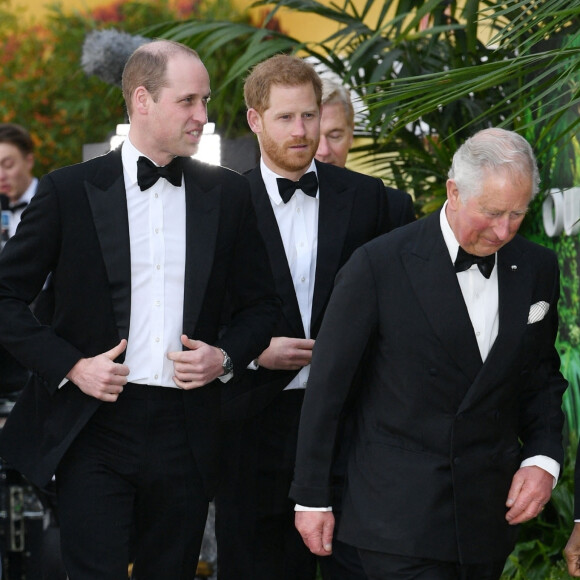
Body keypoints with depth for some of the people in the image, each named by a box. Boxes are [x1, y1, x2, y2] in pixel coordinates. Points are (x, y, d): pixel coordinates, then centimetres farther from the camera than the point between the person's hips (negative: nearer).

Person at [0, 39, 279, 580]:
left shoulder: (227, 194, 8)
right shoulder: (68, 190, -1)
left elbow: (259, 304, 17)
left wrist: (226, 356, -3)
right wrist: (69, 365, -9)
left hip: (185, 429, 3)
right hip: (94, 428, -3)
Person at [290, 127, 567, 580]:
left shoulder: (537, 268, 5)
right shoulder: (379, 264, -10)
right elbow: (327, 385, -5)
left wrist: (543, 457, 0)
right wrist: (311, 497, -3)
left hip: (492, 511, 5)